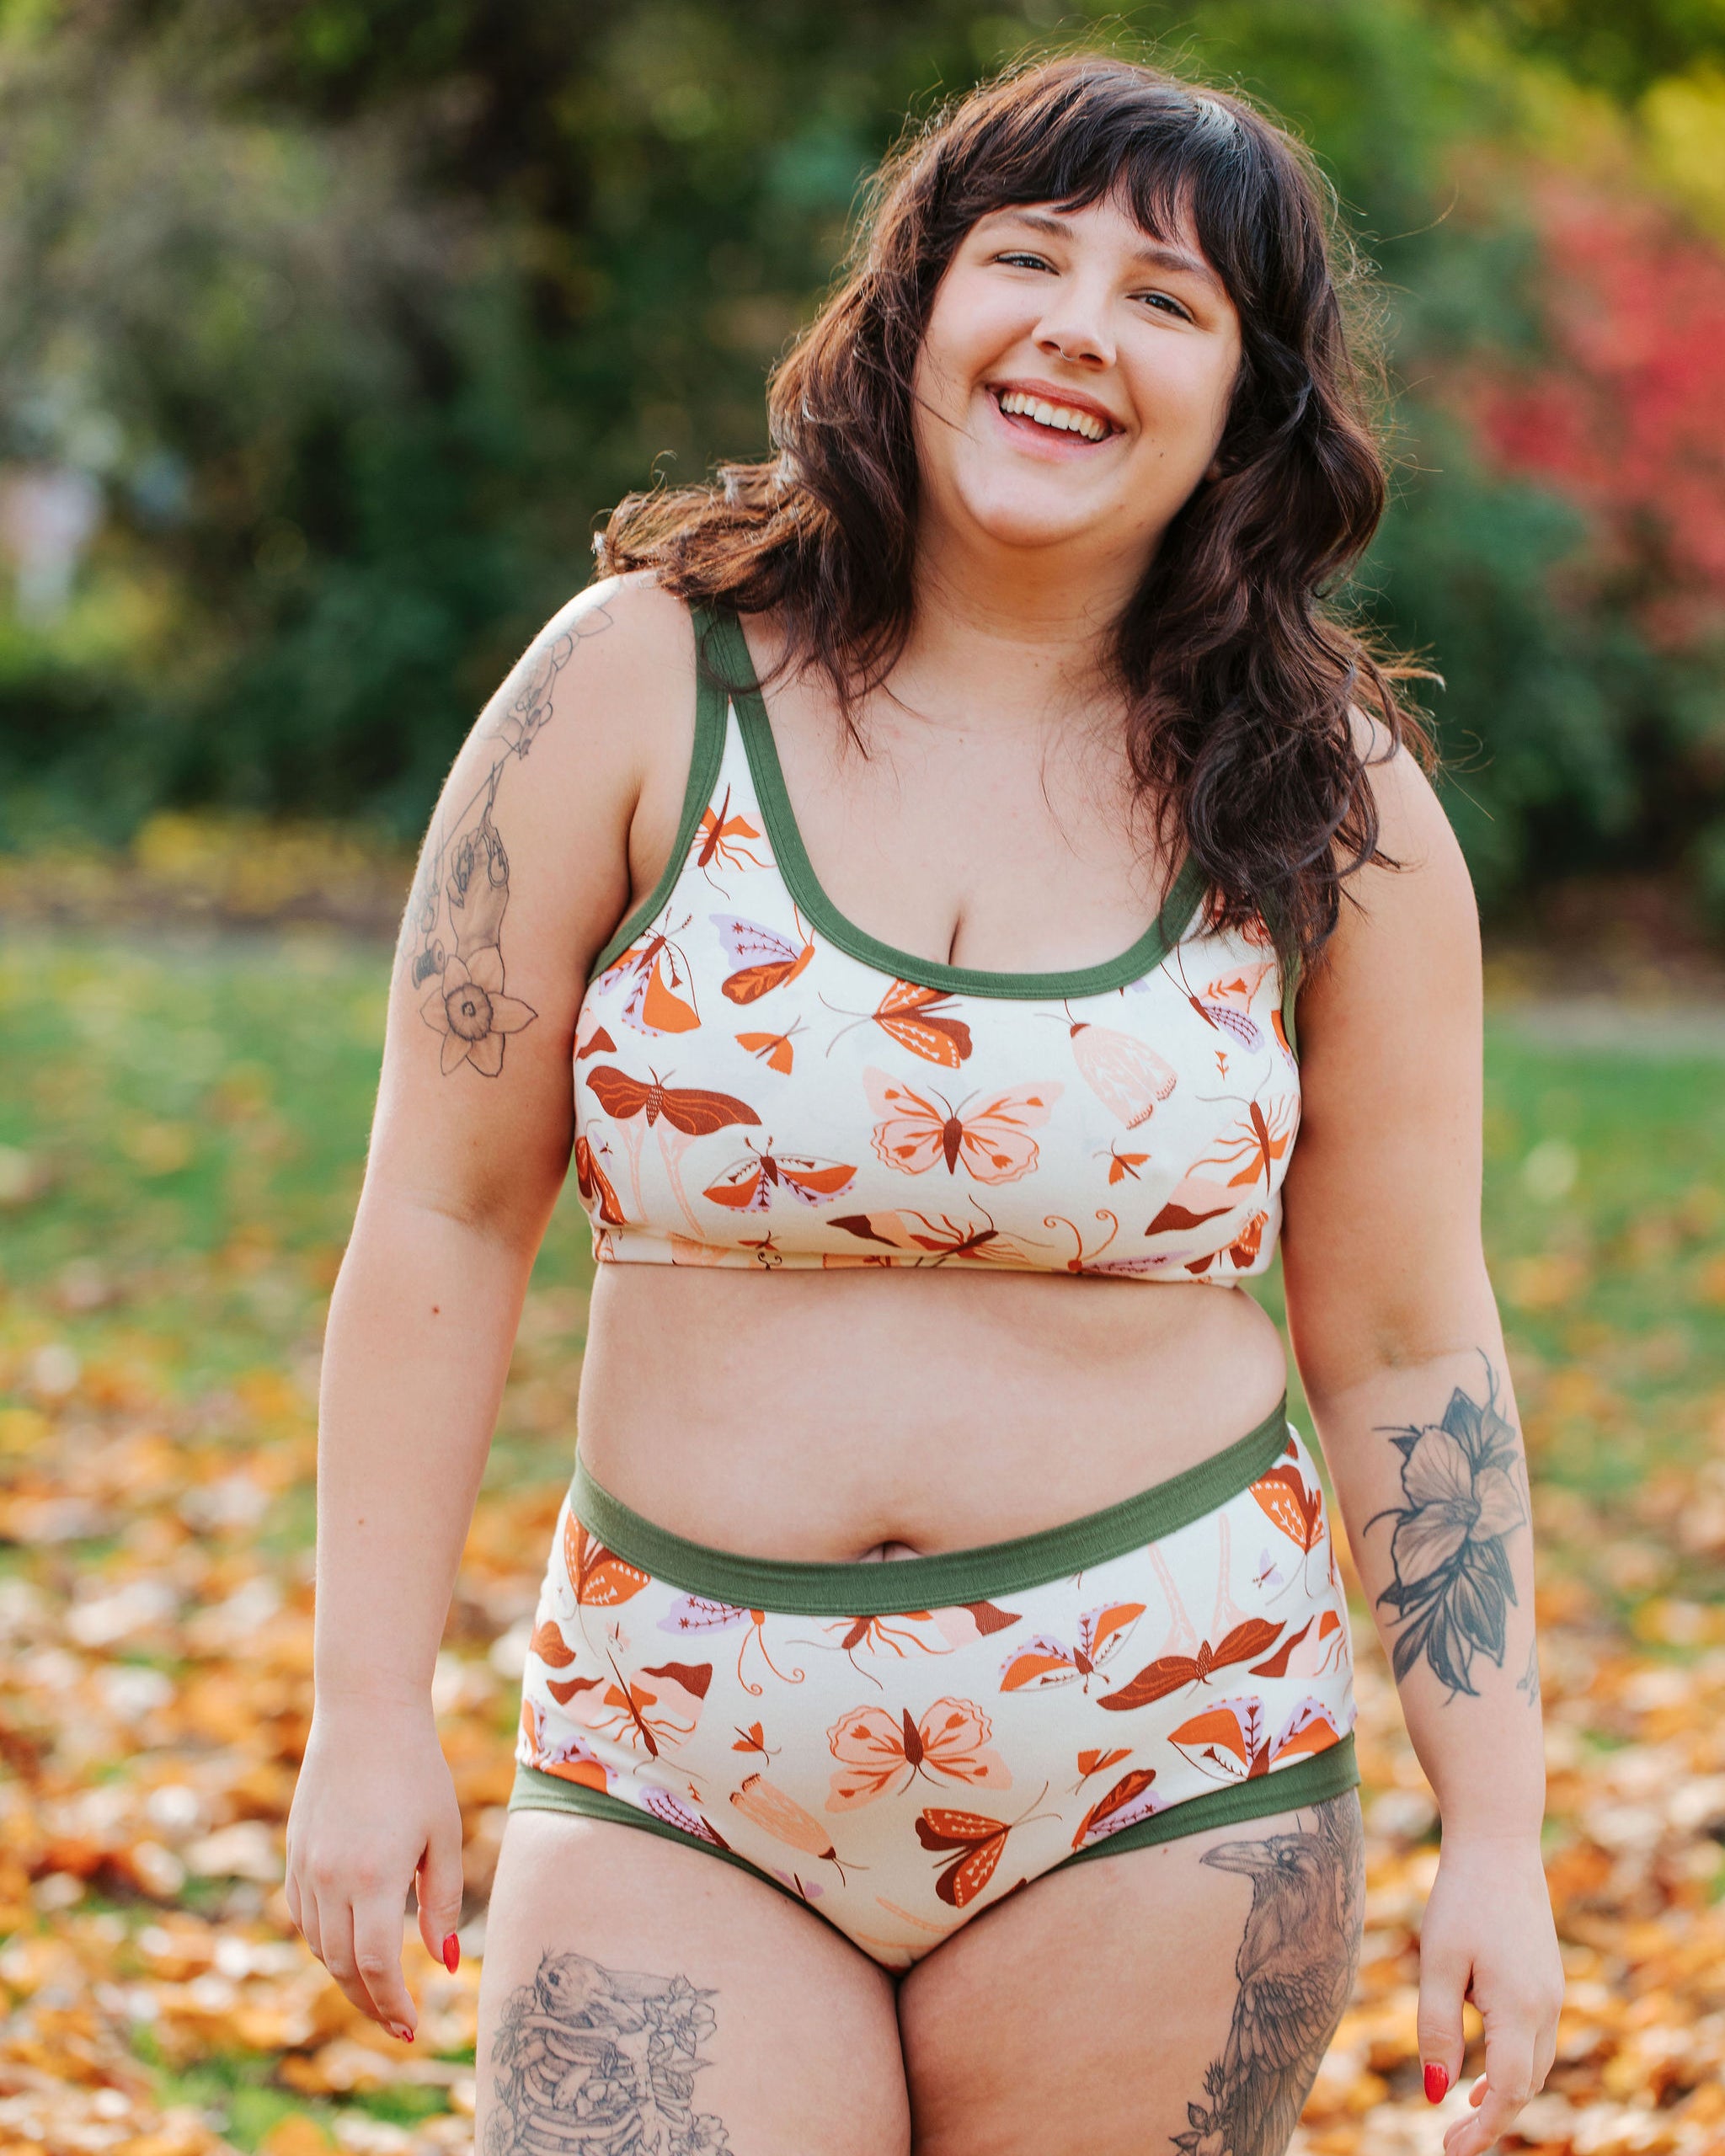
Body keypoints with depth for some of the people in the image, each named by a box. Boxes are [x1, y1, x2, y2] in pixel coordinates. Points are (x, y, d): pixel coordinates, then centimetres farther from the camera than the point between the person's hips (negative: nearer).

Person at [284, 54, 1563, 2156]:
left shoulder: (1328, 810, 1)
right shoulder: (641, 685, -2)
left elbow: (1407, 1350, 5)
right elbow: (444, 1214, 0)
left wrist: (1494, 1835, 3)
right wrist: (369, 1712, -3)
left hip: (1166, 1762, 1)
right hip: (677, 1770, -1)